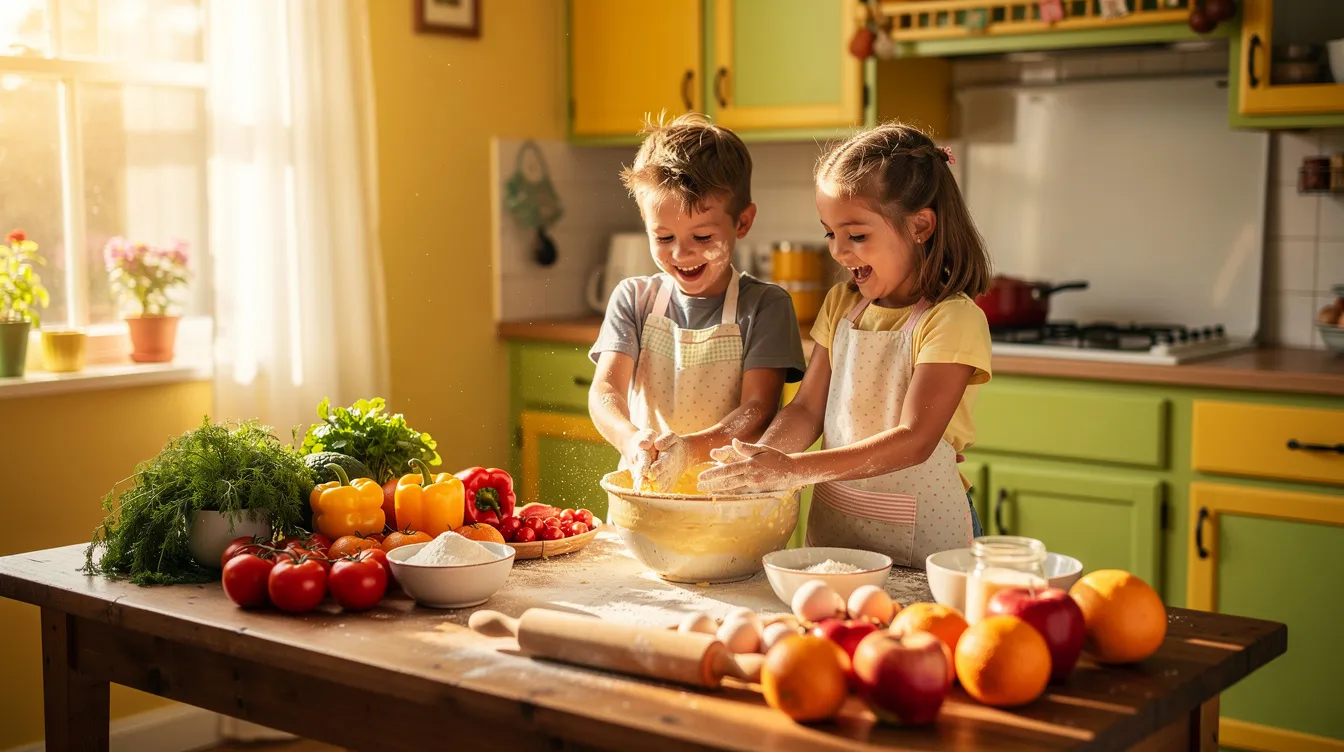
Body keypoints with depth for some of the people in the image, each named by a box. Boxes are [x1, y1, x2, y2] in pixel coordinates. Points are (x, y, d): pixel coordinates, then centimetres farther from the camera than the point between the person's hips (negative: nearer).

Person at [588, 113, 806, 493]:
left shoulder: (765, 305, 0)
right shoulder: (632, 298, 8)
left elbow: (759, 410, -7)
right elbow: (604, 389, -3)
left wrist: (691, 448, -26)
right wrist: (630, 439, -25)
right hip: (641, 497, 3)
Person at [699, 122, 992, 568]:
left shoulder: (952, 319, -11)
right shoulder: (842, 304, 11)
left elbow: (914, 440, -19)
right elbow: (807, 409, 8)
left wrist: (792, 469, -26)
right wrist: (759, 459, -13)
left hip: (921, 536, -5)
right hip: (832, 529, 5)